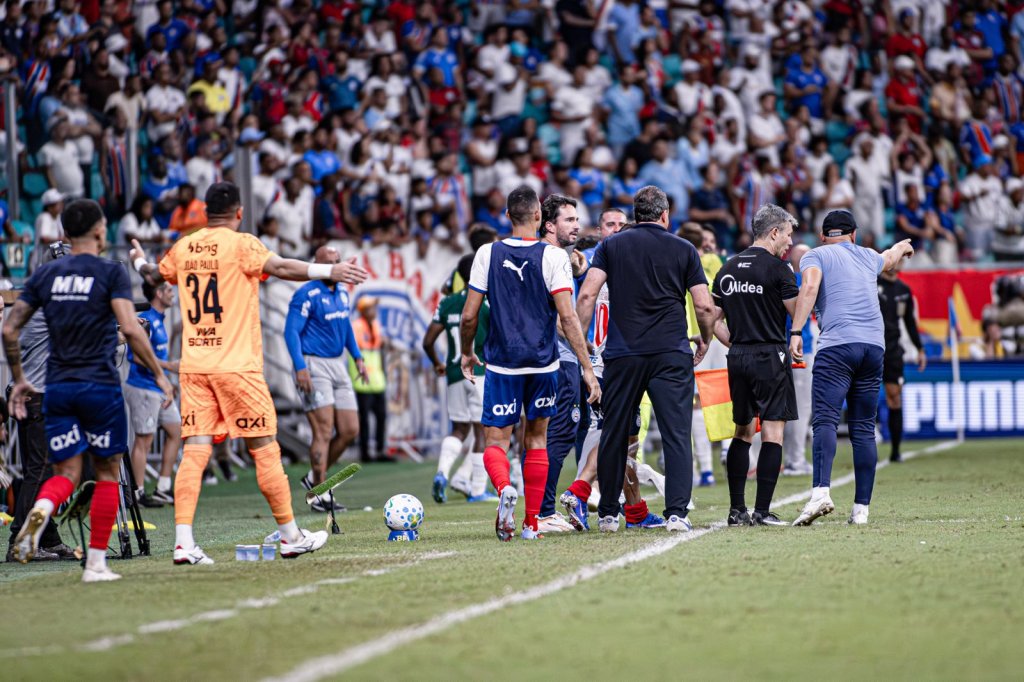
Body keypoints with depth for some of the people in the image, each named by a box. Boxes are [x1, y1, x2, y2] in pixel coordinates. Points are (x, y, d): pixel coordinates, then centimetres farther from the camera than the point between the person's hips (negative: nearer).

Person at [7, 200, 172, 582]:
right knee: (107, 472, 10)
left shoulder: (45, 275, 9)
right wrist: (159, 374, -7)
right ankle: (96, 562, 7)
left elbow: (10, 329, 7)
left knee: (65, 474, 7)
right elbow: (130, 329, -15)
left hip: (57, 388, 3)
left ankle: (41, 509, -28)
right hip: (100, 386, -3)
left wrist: (18, 379, 17)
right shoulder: (111, 273, -4)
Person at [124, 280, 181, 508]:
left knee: (176, 432, 9)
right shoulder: (146, 319, -15)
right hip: (143, 388, -10)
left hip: (159, 389, 10)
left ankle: (163, 489, 13)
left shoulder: (159, 320, 15)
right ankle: (138, 493, 1)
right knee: (144, 439, -5)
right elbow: (138, 355, -22)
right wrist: (169, 365, -20)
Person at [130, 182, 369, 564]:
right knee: (265, 449, 4)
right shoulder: (240, 244, -6)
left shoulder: (183, 247, 11)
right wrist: (329, 271, -26)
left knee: (195, 451, 0)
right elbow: (279, 267, -22)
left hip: (193, 365, 5)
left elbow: (154, 276, 29)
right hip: (236, 365, -5)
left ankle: (183, 542, -10)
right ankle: (291, 536, 12)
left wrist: (139, 262, 51)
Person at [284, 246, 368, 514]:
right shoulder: (306, 295, -11)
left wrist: (357, 357, 21)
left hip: (338, 366, 8)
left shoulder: (342, 293, 14)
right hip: (314, 366, -8)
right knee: (324, 431, -11)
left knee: (350, 431, 4)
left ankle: (315, 478, 21)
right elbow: (292, 331, -15)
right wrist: (300, 367, -23)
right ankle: (320, 496, -5)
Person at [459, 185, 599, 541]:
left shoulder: (487, 254, -1)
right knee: (537, 440, 15)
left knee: (495, 442, 3)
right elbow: (567, 317, -11)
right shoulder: (553, 256, -5)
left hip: (502, 364, 0)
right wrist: (587, 368, -8)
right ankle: (532, 523, 14)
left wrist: (466, 353, 19)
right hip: (543, 364, 1)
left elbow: (469, 316, 1)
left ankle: (505, 488, -30)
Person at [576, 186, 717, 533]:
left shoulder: (610, 246, 7)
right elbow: (704, 306, 1)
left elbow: (587, 295, -4)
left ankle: (608, 513, 17)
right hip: (672, 355, -1)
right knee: (677, 435, -2)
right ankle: (676, 512, -11)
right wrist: (704, 342, 18)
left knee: (614, 435, 11)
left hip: (622, 355, 1)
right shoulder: (684, 250, 5)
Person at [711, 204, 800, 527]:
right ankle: (762, 511, -9)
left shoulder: (727, 269, 12)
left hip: (738, 357, 6)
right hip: (770, 356, -6)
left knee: (743, 431, 13)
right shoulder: (777, 268, -8)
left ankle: (736, 509, 11)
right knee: (772, 432, -4)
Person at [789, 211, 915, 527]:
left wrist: (796, 331, -14)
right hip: (874, 346, 4)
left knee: (825, 421, -15)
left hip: (836, 346, -4)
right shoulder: (868, 257, 26)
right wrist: (902, 247, 72)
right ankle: (861, 508, 5)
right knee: (863, 429, 7)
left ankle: (821, 491, -36)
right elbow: (889, 257, 50)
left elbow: (809, 287, -9)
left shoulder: (815, 256, 11)